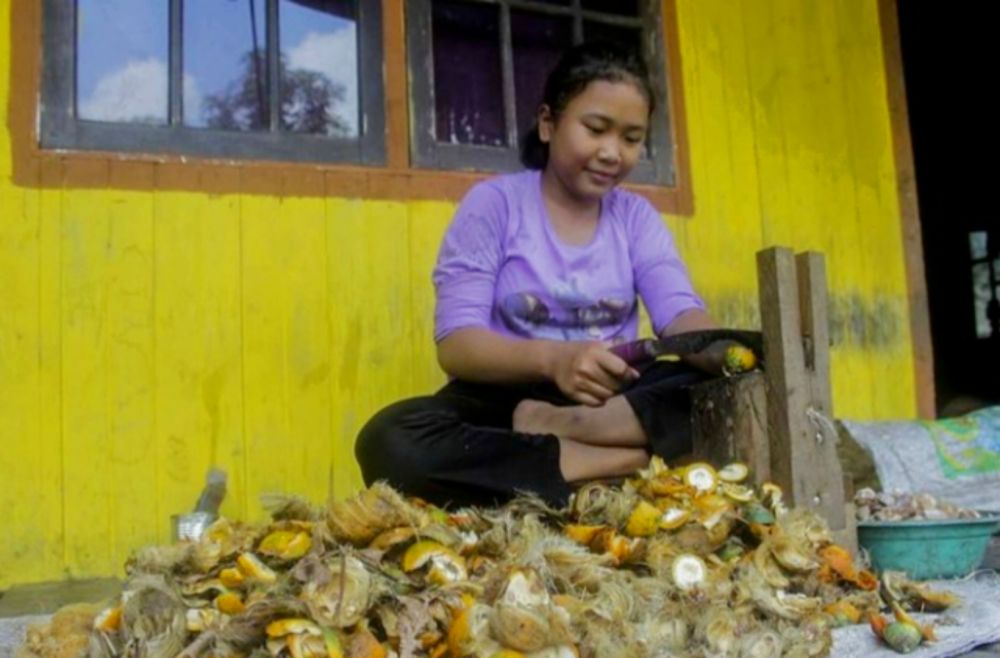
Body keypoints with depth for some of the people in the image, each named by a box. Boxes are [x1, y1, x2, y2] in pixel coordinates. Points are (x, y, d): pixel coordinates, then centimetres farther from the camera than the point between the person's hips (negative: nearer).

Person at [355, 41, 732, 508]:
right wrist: (552, 358, -34)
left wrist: (730, 352, -31)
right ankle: (630, 462, -31)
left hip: (612, 401, 3)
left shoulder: (637, 216, 8)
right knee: (391, 440, -34)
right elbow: (456, 345, -14)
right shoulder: (493, 203, -3)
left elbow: (681, 315, -6)